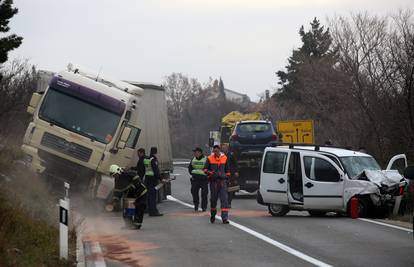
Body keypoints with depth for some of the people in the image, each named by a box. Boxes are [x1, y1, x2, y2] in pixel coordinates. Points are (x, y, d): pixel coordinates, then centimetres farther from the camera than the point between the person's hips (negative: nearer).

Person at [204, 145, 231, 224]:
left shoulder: (224, 158, 7)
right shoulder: (209, 159, 2)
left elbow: (227, 169, 18)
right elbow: (205, 169, 3)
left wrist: (227, 177, 11)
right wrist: (209, 172, -16)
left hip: (222, 181, 0)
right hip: (213, 181, 0)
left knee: (224, 199, -9)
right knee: (213, 199, 9)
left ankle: (225, 218, -13)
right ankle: (212, 215, 31)